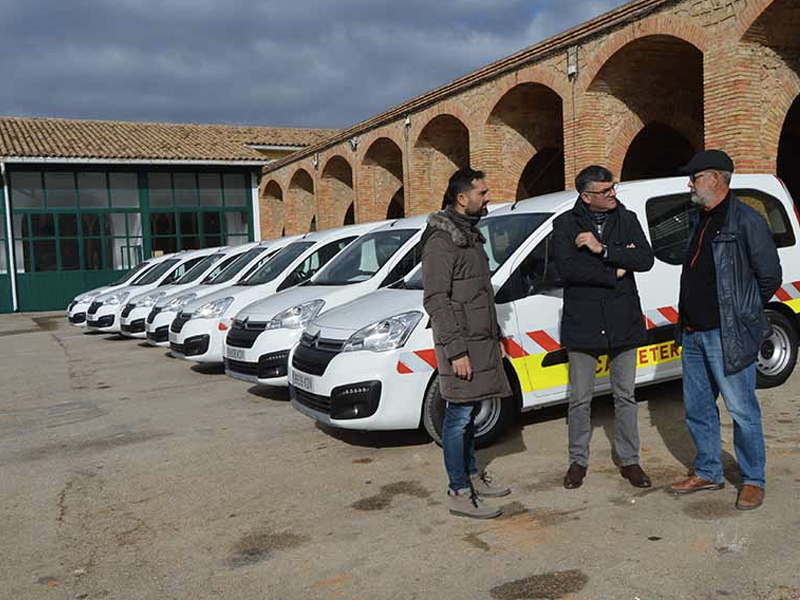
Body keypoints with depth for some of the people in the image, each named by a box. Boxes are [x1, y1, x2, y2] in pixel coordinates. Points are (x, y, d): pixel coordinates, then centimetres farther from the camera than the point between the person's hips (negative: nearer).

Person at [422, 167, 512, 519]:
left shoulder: (470, 235, 17)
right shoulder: (442, 240, -14)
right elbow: (435, 300, -19)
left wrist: (496, 337, 21)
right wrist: (456, 350, -21)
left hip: (481, 342, 9)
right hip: (460, 345, -9)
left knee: (469, 414, 17)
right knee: (459, 417, -3)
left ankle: (472, 476, 29)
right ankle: (459, 494, 5)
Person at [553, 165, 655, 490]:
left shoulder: (627, 219, 4)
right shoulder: (566, 224, -3)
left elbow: (646, 259, -9)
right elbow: (566, 268, -17)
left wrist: (603, 249, -19)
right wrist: (616, 271, -14)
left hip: (623, 323, 2)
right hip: (583, 325, -2)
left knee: (625, 396, 12)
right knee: (580, 399, 9)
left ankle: (629, 460, 27)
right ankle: (578, 461, 24)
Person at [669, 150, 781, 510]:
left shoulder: (746, 221, -11)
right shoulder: (702, 220, 15)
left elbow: (770, 276, -10)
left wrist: (742, 311, -1)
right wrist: (688, 319, 14)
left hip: (727, 335, -9)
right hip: (693, 333, 9)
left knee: (742, 411, 2)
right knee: (697, 408, 15)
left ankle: (753, 481, 18)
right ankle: (708, 473, 29)